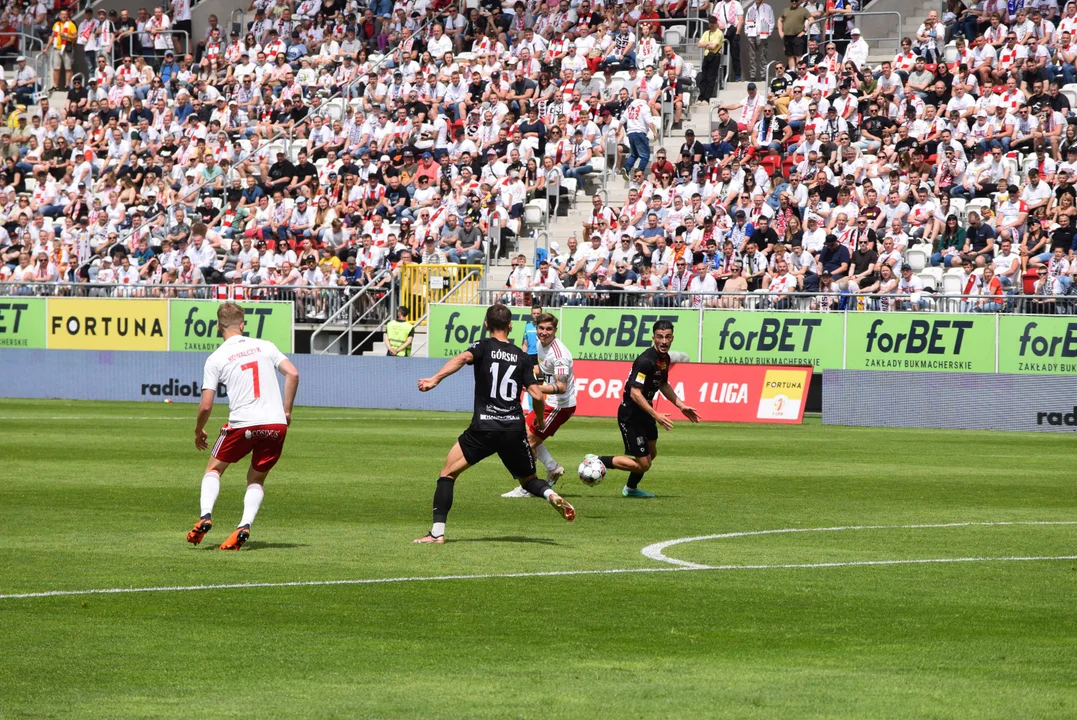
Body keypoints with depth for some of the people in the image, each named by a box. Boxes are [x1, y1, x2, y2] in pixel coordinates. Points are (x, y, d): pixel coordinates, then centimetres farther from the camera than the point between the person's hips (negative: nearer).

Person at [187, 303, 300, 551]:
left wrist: (198, 431, 16)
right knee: (256, 478, 19)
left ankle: (206, 516, 0)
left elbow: (206, 405, -2)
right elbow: (292, 374, -1)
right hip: (276, 424, 2)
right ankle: (244, 526, -3)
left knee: (214, 468, 20)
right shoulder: (265, 346, 8)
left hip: (242, 424, -2)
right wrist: (286, 411, 9)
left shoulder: (216, 359, 1)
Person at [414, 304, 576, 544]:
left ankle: (437, 533, -2)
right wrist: (553, 388, 25)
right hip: (515, 429, 3)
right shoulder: (521, 356, 10)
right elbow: (537, 394, 4)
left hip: (484, 428, -3)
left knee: (448, 473, 9)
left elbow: (463, 358, -21)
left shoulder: (483, 347, 1)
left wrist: (435, 379, -30)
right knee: (528, 480, 22)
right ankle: (551, 495, -13)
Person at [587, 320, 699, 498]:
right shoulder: (646, 361, -27)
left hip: (644, 413, 10)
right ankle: (597, 461, 3)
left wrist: (682, 406, 19)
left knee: (651, 454, 25)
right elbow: (635, 393, -29)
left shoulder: (665, 358, 4)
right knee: (643, 464, -9)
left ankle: (631, 489, 47)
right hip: (630, 415, -10)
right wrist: (656, 415, -31)